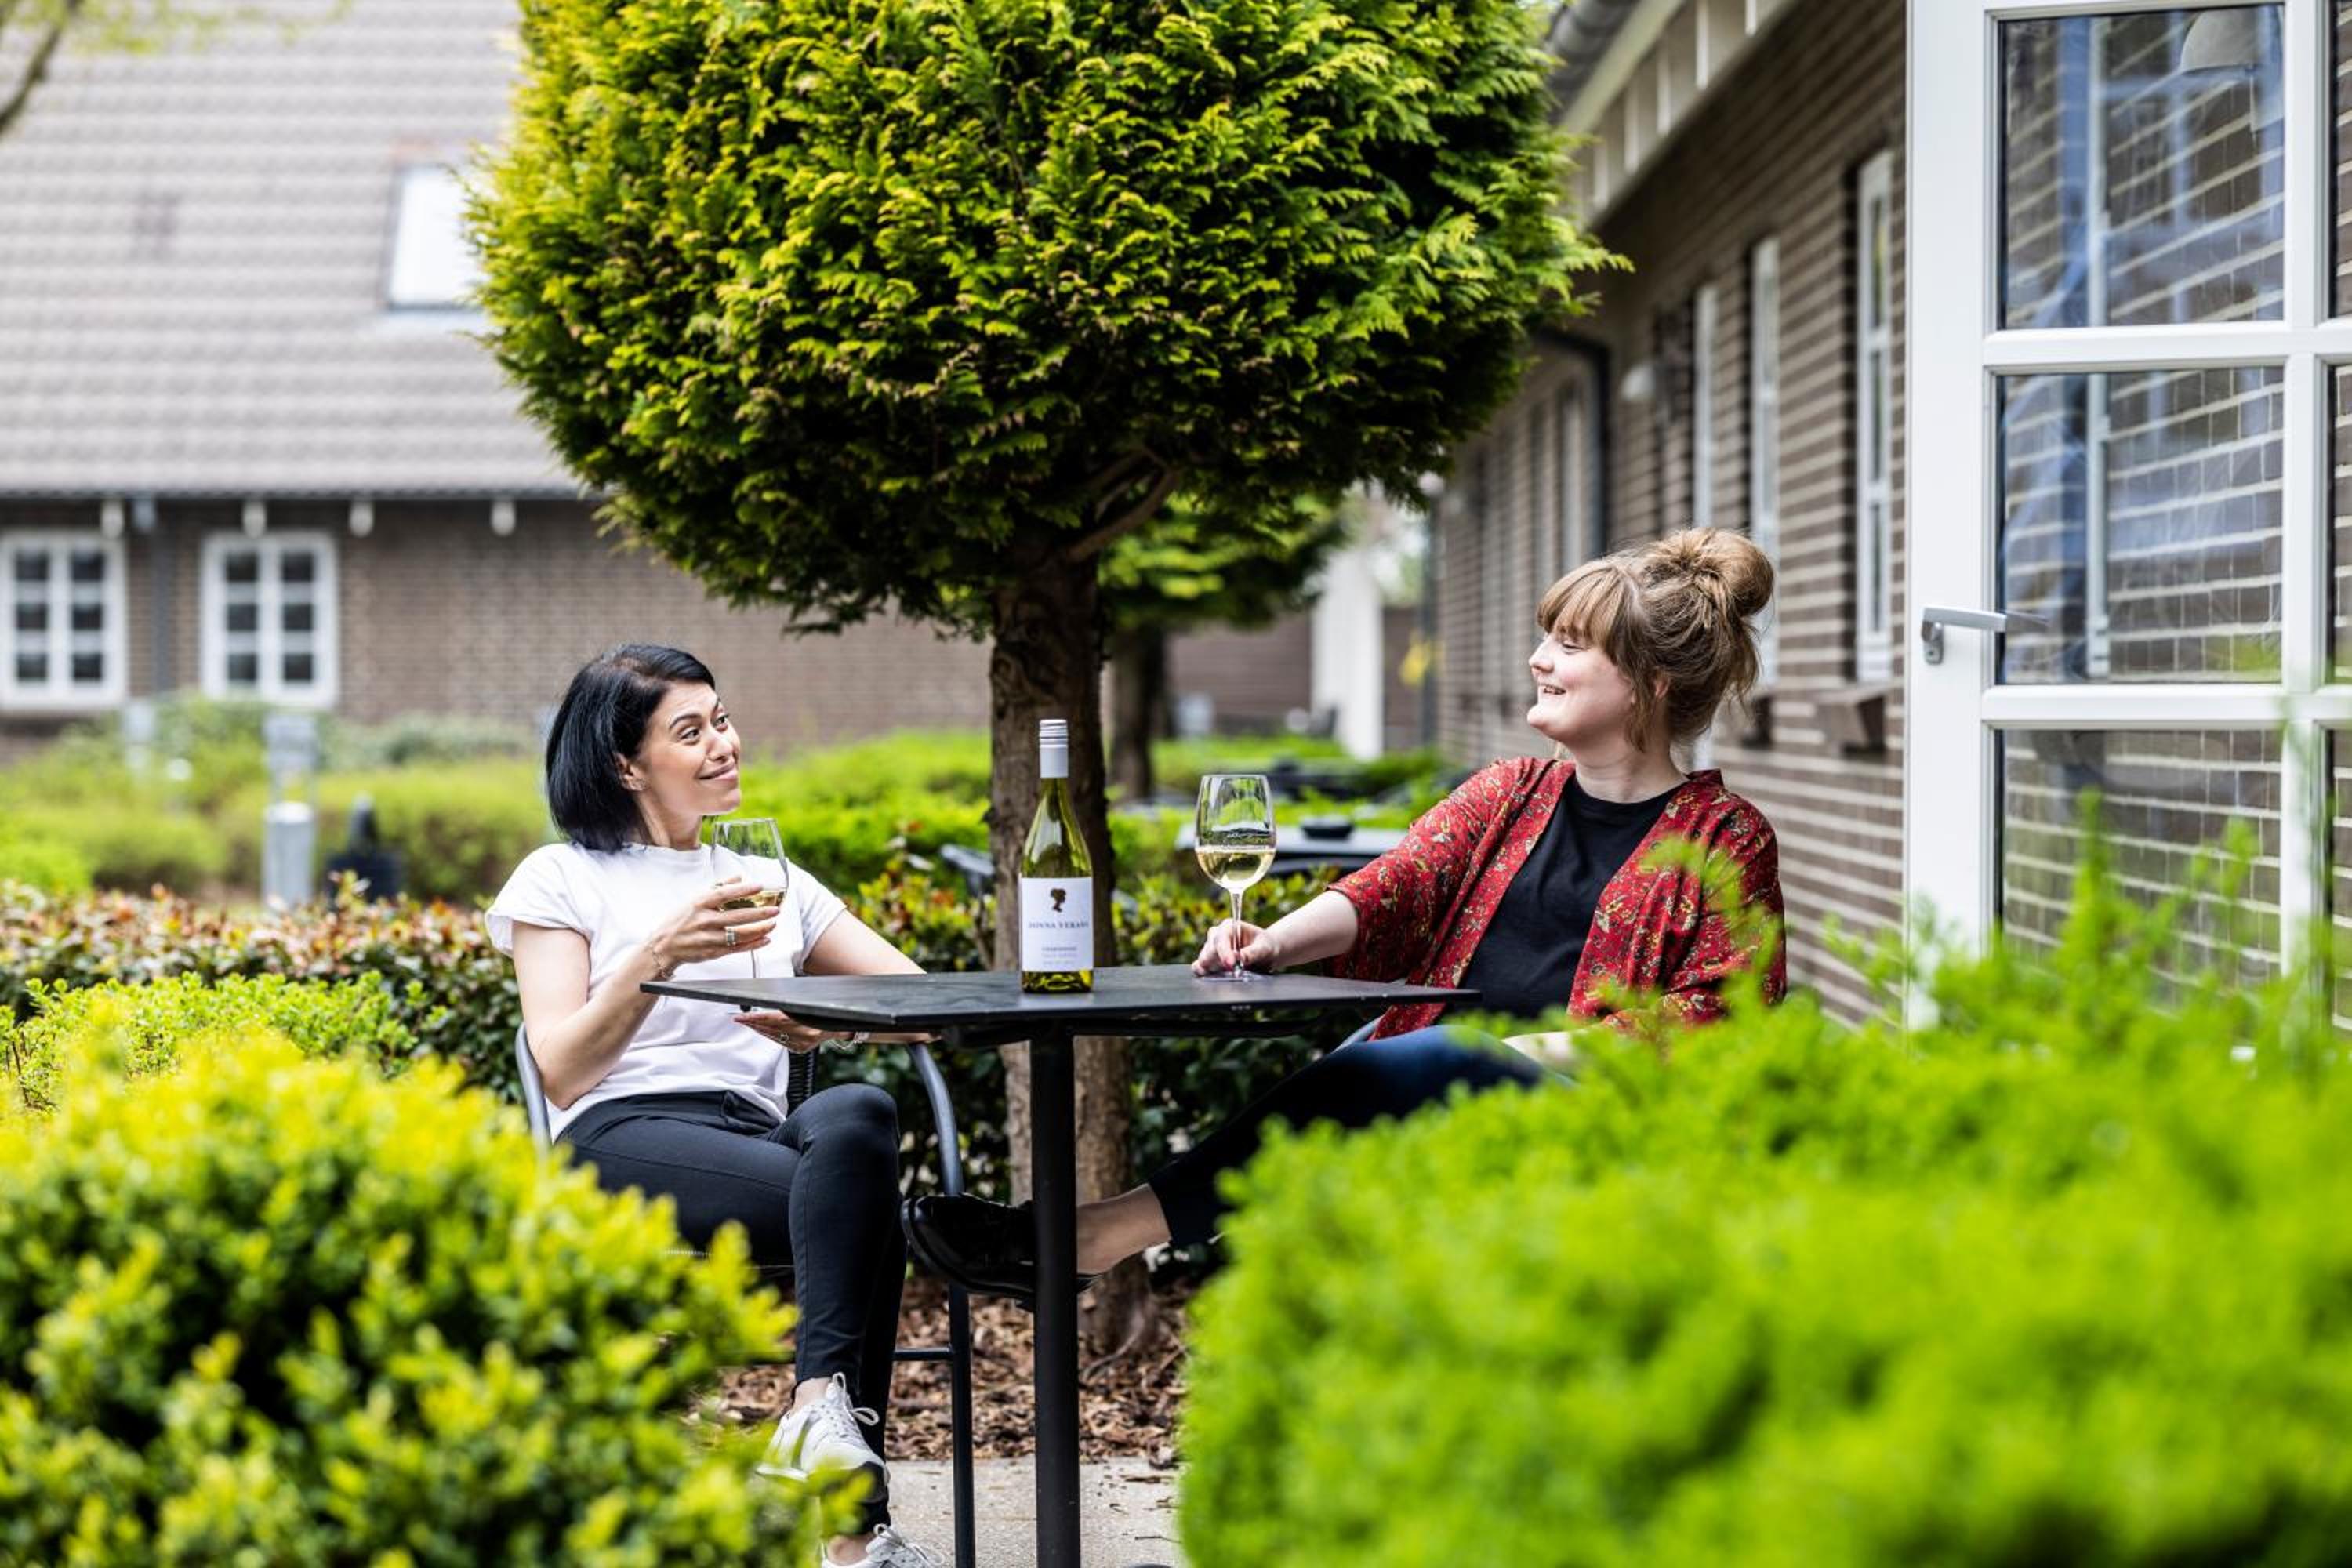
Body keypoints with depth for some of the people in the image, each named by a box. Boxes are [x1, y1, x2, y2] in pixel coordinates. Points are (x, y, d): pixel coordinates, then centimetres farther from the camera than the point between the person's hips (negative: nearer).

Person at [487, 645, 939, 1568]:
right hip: (622, 1143, -4)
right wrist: (659, 954, -11)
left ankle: (822, 1403, -43)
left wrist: (829, 1023, -6)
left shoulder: (771, 883, 27)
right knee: (866, 1204, -34)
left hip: (757, 1138, 4)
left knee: (856, 1114, -36)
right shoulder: (562, 879, 15)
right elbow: (561, 1072, 1)